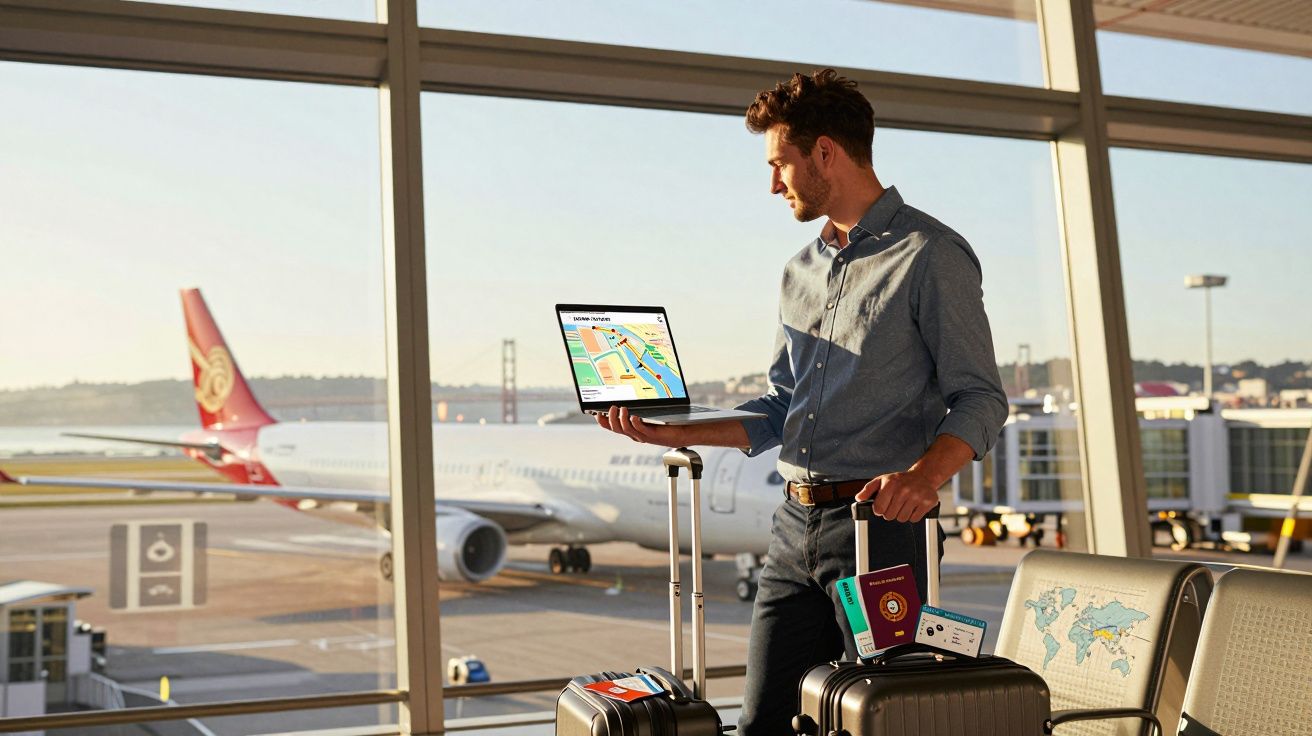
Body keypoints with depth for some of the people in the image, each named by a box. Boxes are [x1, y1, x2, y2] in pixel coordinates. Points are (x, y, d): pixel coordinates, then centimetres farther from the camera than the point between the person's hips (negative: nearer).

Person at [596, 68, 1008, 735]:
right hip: (795, 526, 7)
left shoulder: (930, 255, -5)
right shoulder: (801, 273, 18)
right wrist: (678, 431, 8)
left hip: (880, 523, -7)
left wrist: (923, 472, -30)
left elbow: (979, 399, -11)